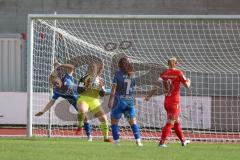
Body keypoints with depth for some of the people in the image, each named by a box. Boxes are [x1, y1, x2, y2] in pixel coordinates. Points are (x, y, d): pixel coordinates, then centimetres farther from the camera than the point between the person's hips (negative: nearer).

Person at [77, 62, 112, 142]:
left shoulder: (100, 80, 8)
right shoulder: (84, 78, -2)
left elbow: (102, 94, 7)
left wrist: (101, 89, -13)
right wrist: (86, 87, -22)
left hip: (95, 102, 4)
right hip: (84, 100, -4)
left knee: (104, 118, -2)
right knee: (82, 110, -37)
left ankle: (106, 137, 14)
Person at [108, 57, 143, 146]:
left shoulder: (118, 74, -6)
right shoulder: (132, 74, 6)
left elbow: (113, 89, -9)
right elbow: (133, 89, 8)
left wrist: (110, 100, -7)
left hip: (120, 101, -4)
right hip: (130, 100, 4)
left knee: (114, 122, 7)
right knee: (133, 122, 10)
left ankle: (116, 141, 0)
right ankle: (138, 141, 1)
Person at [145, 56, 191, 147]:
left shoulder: (164, 74, 1)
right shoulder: (178, 73, -10)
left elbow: (156, 86, -3)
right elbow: (187, 85, -4)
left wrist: (149, 96, 3)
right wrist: (188, 81, 18)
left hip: (166, 101, 6)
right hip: (174, 102, -6)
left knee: (177, 122, 19)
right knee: (170, 122, -4)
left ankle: (183, 141, 30)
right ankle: (162, 142, -12)